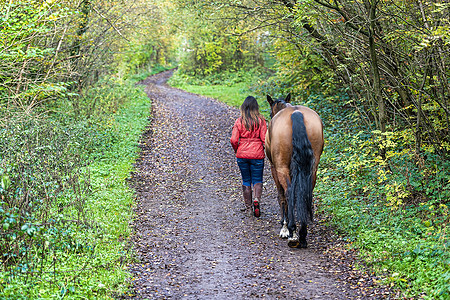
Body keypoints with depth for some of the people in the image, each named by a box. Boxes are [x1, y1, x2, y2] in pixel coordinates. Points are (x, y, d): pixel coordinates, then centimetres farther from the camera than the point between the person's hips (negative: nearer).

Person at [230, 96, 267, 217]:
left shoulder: (239, 121, -4)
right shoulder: (261, 121, -7)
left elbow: (233, 140, -7)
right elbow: (264, 139, -10)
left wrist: (236, 150, 11)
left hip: (242, 155, 1)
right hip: (257, 155, -1)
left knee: (246, 181, 13)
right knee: (257, 180, 9)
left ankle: (248, 206, 17)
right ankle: (257, 199, -16)